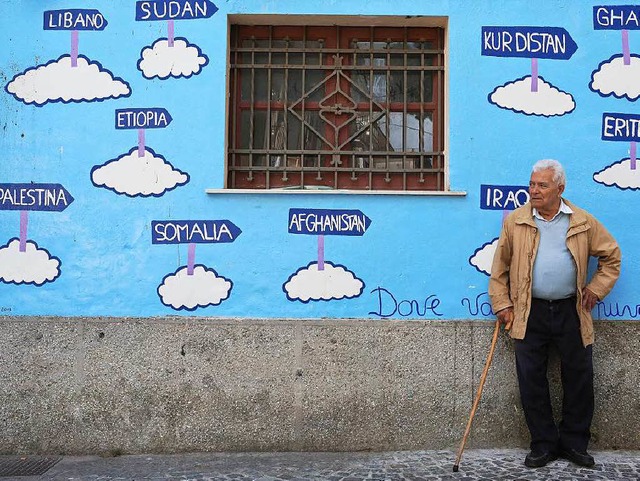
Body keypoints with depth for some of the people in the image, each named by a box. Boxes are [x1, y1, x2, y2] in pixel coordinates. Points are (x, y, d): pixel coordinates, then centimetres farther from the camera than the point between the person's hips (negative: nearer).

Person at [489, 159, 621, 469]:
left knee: (579, 379, 7)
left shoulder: (583, 222, 2)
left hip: (571, 312, 1)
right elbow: (499, 267, 6)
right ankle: (543, 445, 18)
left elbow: (612, 255, 12)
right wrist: (501, 304, 1)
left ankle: (574, 444, 23)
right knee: (531, 381, 3)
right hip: (529, 314, 0)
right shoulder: (515, 222, 1)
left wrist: (596, 289, 4)